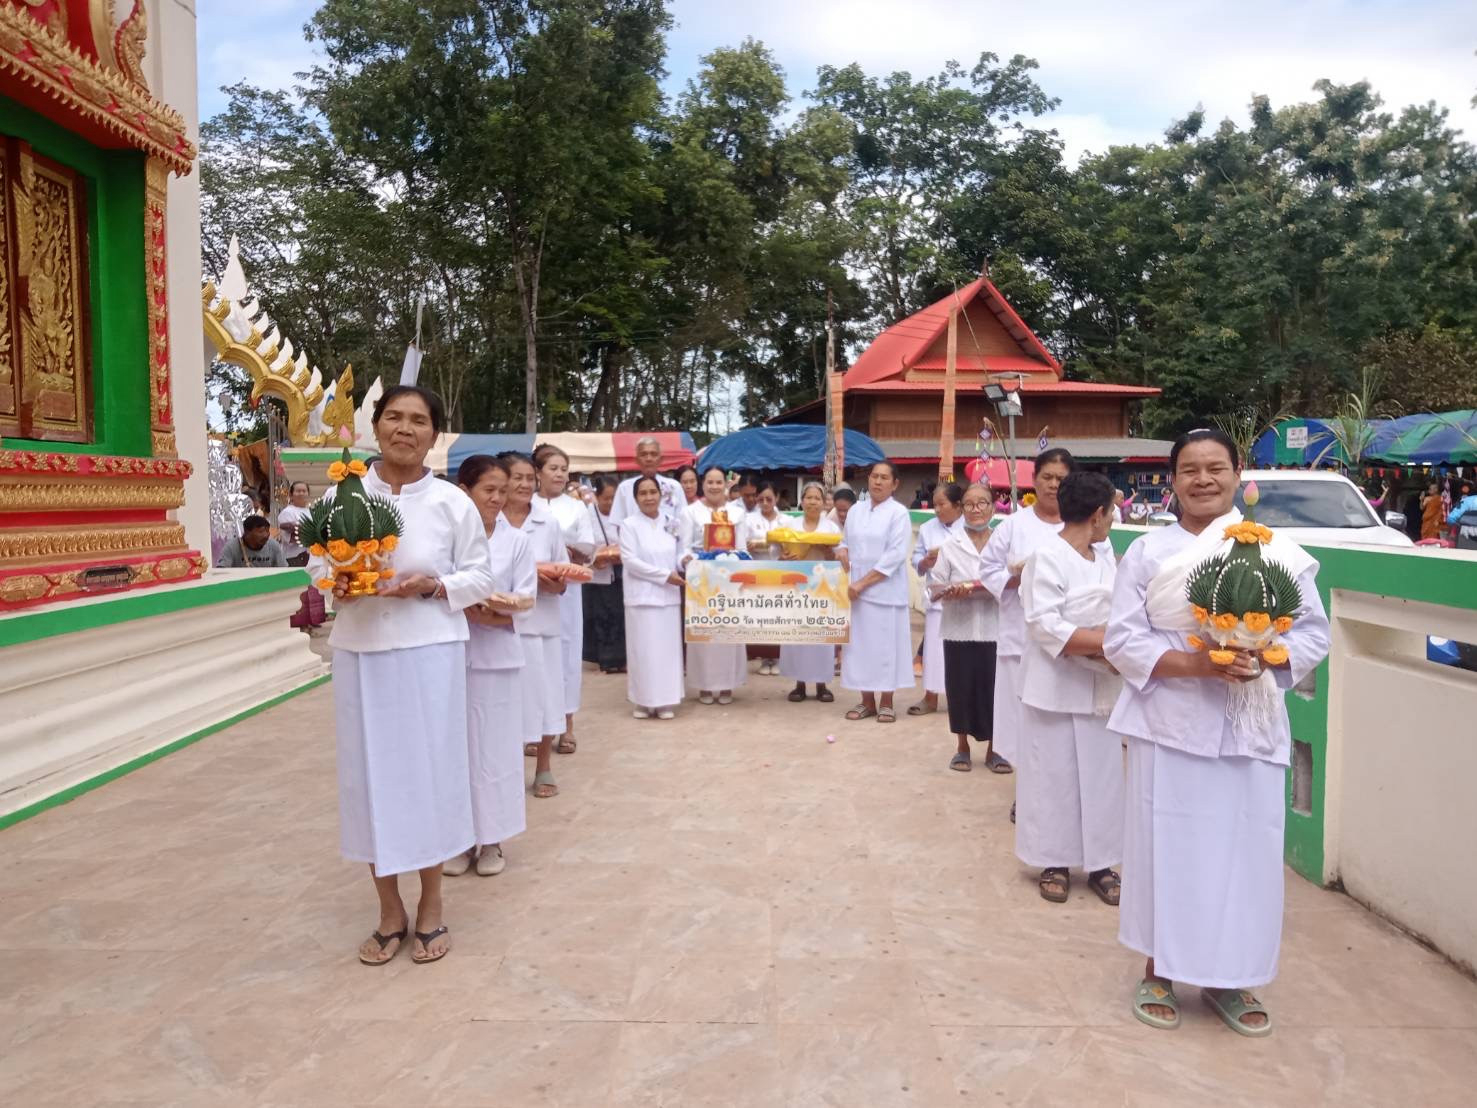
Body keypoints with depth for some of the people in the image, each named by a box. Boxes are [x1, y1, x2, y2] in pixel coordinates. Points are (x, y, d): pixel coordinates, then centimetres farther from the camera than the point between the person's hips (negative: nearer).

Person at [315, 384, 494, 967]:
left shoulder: (452, 502, -2)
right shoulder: (343, 495, 2)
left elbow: (480, 576, 2)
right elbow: (317, 562, 10)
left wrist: (434, 585, -15)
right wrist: (337, 582, -11)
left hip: (429, 652, -2)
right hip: (360, 651, 2)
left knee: (430, 769, 6)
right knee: (370, 773, 8)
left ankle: (430, 906, 26)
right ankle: (389, 908, 27)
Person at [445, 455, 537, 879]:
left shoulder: (516, 541, 2)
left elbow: (525, 601, -1)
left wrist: (494, 614, -18)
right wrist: (468, 609, -18)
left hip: (497, 655, 1)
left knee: (495, 745, 5)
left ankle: (491, 839, 18)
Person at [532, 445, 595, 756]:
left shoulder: (577, 507, 8)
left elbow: (588, 550, 5)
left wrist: (562, 550, -12)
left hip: (566, 587, 1)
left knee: (566, 649, 3)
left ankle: (566, 724, 10)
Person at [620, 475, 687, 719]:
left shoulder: (670, 524, 12)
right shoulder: (629, 525, -3)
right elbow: (629, 561, -11)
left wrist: (684, 560, -8)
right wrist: (665, 575, -14)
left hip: (668, 596, 4)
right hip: (643, 596, -4)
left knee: (668, 648, 4)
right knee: (643, 649, -3)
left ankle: (665, 702, 11)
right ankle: (642, 701, 5)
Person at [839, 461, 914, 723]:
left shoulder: (899, 513, -5)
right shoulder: (855, 511, 11)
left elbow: (895, 555, -12)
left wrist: (863, 582, -15)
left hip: (885, 591, -4)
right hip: (855, 589, 5)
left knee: (885, 644, 0)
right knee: (859, 642, 6)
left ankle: (886, 703, 12)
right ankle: (867, 701, 17)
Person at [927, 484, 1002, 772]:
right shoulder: (950, 544, 1)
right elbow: (935, 588, -1)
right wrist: (954, 591, -22)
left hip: (994, 629, 1)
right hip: (960, 629, 0)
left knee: (994, 689, 5)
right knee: (961, 688, 6)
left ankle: (993, 749, 21)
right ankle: (962, 748, 22)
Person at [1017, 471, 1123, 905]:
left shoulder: (1105, 554, 8)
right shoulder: (1047, 557, -16)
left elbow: (1112, 608, 16)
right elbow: (1046, 626, -22)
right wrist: (1107, 642, -25)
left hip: (1101, 684, 7)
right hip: (1057, 686, -7)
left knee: (1102, 774, 11)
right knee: (1054, 774, 5)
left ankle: (1099, 862, 24)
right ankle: (1054, 862, 20)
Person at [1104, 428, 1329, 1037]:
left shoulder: (1278, 550, 4)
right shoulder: (1147, 551, 0)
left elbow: (1313, 630, 5)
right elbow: (1122, 638, -4)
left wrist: (1266, 659, -15)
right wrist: (1193, 664, -19)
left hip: (1250, 728, 2)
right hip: (1170, 725, -1)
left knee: (1244, 850, 8)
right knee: (1167, 847, 5)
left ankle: (1229, 977, 27)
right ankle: (1159, 969, 22)